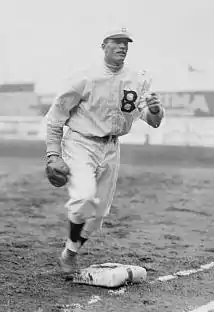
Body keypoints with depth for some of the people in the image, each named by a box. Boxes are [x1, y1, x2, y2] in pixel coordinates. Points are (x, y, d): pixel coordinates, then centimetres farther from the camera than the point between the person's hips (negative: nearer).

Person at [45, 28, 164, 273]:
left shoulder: (138, 81, -1)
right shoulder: (85, 78, -12)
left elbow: (153, 121, -9)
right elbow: (55, 116, -5)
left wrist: (155, 110, -33)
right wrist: (53, 155, -11)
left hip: (111, 149, 5)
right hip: (80, 144, -4)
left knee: (99, 211, 9)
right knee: (85, 196, -27)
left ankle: (71, 254, 31)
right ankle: (70, 247, -3)